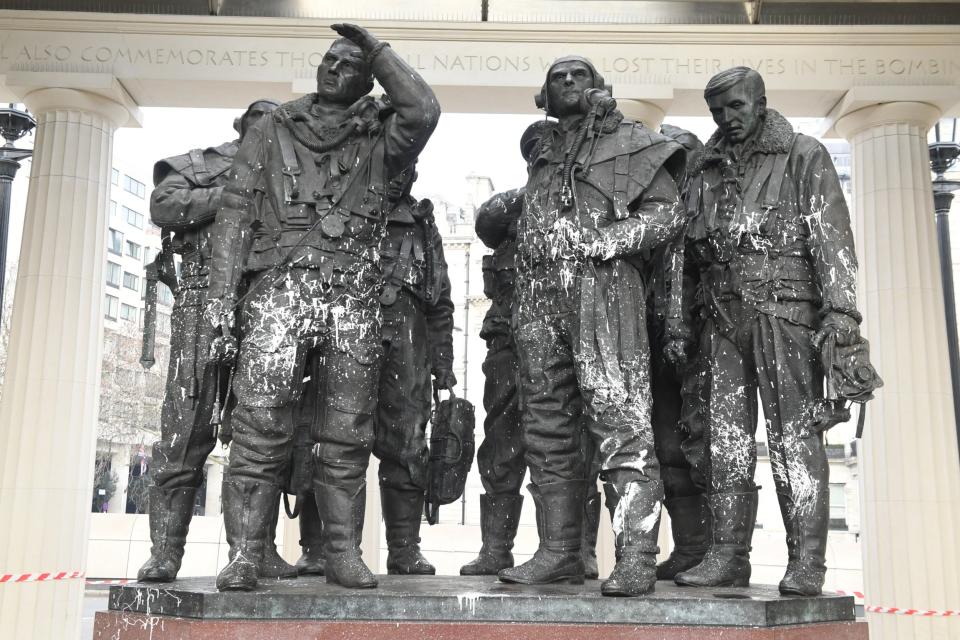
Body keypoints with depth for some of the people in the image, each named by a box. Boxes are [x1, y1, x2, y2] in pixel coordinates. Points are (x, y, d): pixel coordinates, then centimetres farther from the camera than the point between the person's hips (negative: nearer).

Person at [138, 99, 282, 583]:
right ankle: (165, 551, -4)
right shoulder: (205, 163, 13)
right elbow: (163, 205, -4)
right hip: (205, 303, -4)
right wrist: (229, 197, -8)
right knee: (186, 431, -7)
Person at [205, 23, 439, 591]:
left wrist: (377, 50, 4)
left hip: (354, 295, 1)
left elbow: (424, 110, -6)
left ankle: (344, 553, 9)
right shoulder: (273, 131, 17)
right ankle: (244, 556, -3)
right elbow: (236, 216, 9)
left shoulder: (378, 140, 16)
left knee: (347, 434, 1)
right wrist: (222, 304, -1)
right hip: (282, 285, 0)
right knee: (261, 426, -9)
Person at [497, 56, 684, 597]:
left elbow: (668, 212, 0)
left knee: (620, 421, -12)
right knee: (548, 430, 6)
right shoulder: (544, 153, 25)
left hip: (602, 291, -6)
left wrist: (603, 241, -12)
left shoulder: (630, 142, 9)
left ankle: (636, 558, -10)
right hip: (539, 298, 6)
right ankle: (559, 552, 13)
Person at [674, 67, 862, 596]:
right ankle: (727, 556, 12)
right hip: (721, 314, 5)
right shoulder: (705, 170, 18)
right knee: (726, 438, 6)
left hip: (784, 313, -5)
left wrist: (840, 308, -14)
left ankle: (806, 562, 0)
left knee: (795, 437, -6)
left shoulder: (804, 156, 5)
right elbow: (687, 248, 19)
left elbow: (831, 234, -3)